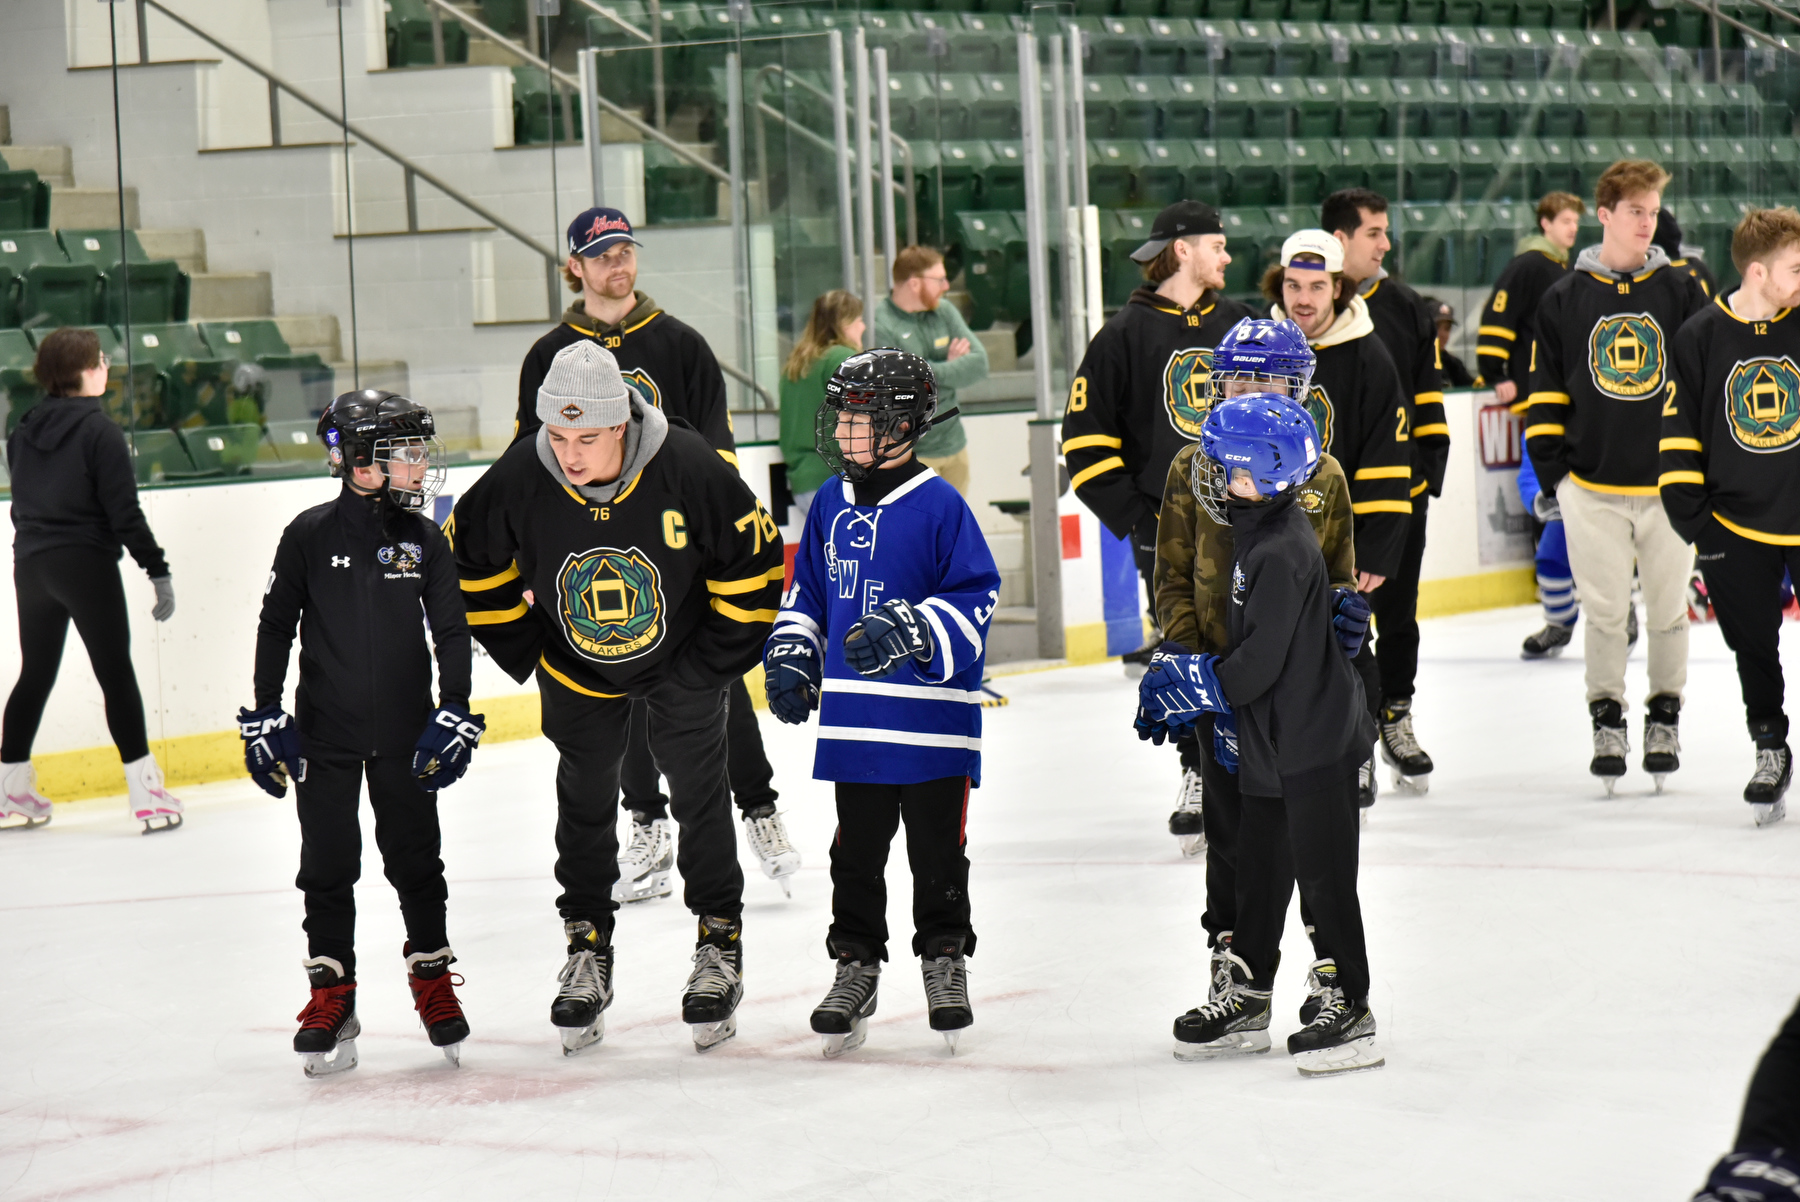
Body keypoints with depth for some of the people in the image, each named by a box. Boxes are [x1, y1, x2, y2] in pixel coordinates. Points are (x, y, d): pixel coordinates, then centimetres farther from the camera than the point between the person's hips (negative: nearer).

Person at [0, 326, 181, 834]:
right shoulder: (99, 431, -12)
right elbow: (124, 511, -15)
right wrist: (158, 570, -11)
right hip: (86, 564, -6)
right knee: (116, 674, -4)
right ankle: (145, 792, -7)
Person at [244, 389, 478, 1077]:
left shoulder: (425, 539, -2)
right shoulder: (310, 536, -7)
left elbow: (451, 629, 3)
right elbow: (275, 627, 0)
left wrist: (454, 712, -4)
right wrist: (265, 717, -2)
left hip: (405, 732, 1)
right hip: (325, 732, -1)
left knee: (416, 860, 8)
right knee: (328, 866, 4)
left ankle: (433, 982, 22)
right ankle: (330, 999, 12)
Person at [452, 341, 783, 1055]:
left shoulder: (688, 469, -30)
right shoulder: (518, 480, -25)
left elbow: (754, 553, -15)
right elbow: (470, 559, -5)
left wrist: (724, 649, -11)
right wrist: (522, 647, -3)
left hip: (682, 659, -2)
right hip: (577, 670, 2)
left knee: (699, 796, 1)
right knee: (585, 805, 9)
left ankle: (720, 946, 16)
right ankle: (588, 952, 24)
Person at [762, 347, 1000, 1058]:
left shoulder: (938, 507, -10)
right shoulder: (831, 503, 9)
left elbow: (977, 596, -12)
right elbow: (807, 590, 21)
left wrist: (912, 630, -24)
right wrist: (791, 654, 10)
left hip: (932, 717, -5)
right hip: (852, 716, 5)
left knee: (937, 849, 5)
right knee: (856, 849, 10)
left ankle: (945, 962, 18)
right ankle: (855, 967, 20)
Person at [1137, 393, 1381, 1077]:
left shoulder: (1282, 552, -23)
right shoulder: (1256, 532, 9)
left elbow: (1260, 661, -25)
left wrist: (1192, 687, -14)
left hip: (1315, 742, -11)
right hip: (1271, 741, 11)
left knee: (1323, 872, -5)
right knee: (1259, 866, 17)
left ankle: (1344, 1007, 1)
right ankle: (1245, 996, 28)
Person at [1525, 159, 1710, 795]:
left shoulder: (1683, 292, 3)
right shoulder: (1564, 300, 3)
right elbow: (1545, 395, 8)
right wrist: (1550, 474, 2)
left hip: (1668, 483, 0)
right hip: (1591, 486, 0)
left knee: (1668, 609, 7)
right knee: (1604, 611, 2)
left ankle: (1664, 717, 23)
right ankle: (1607, 721, 15)